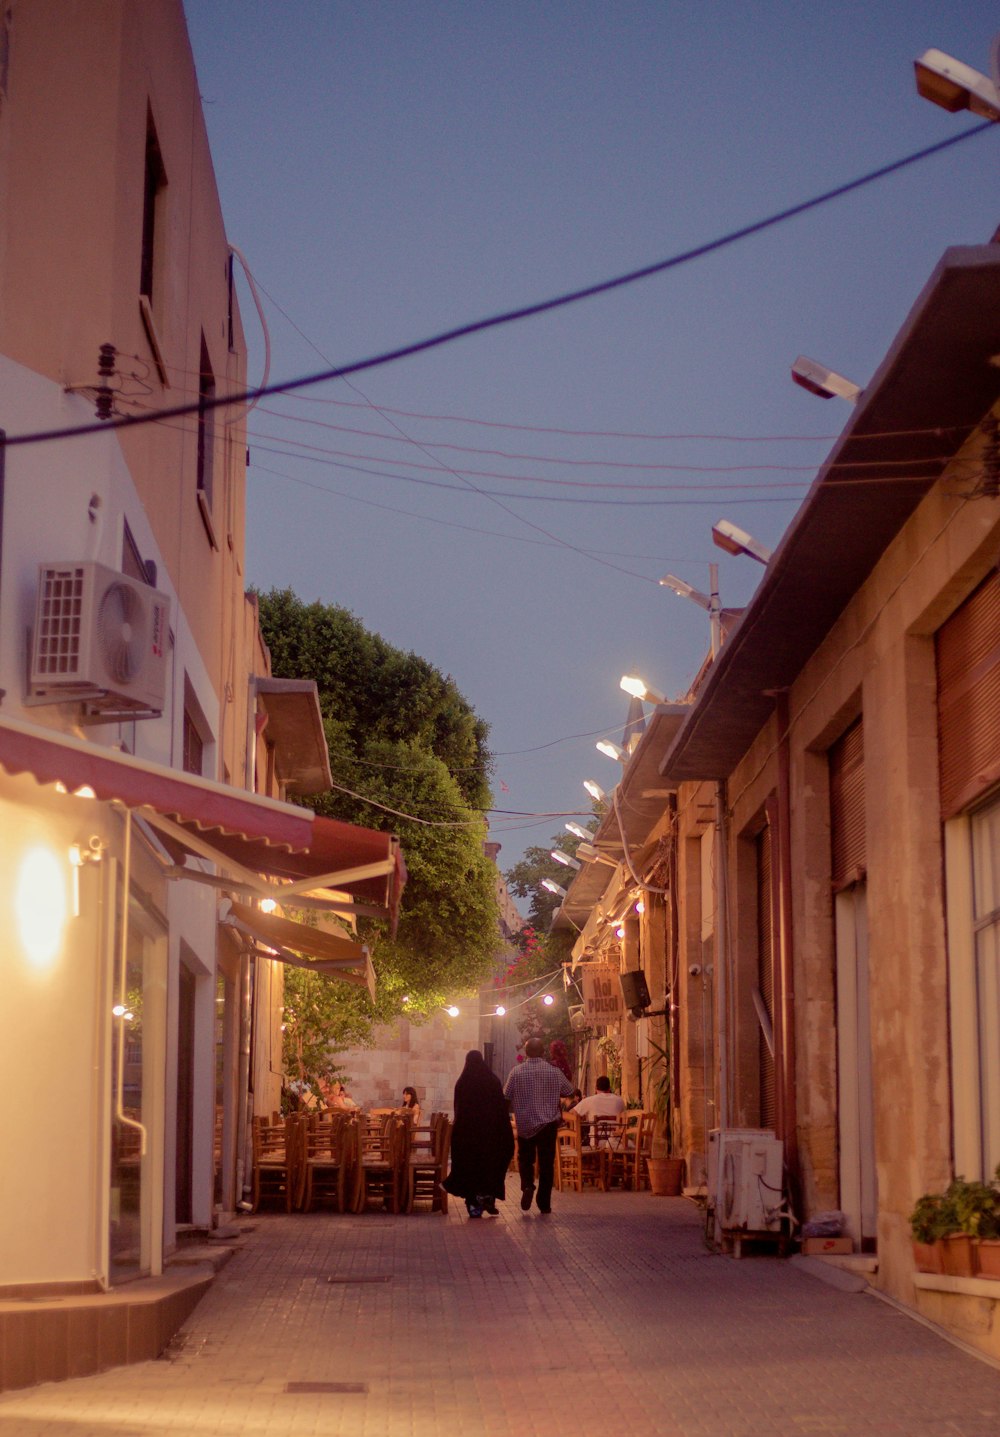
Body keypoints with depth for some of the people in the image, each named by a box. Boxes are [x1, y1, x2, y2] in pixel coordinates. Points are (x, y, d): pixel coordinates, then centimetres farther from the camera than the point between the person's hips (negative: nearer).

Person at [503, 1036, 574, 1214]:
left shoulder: (516, 1072, -8)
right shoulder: (555, 1072, -5)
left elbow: (506, 1097, -1)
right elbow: (569, 1092, 8)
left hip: (524, 1124, 0)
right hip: (548, 1124, 0)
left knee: (525, 1159, 17)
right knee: (546, 1163, 6)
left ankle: (527, 1186, -8)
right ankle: (544, 1203, 6)